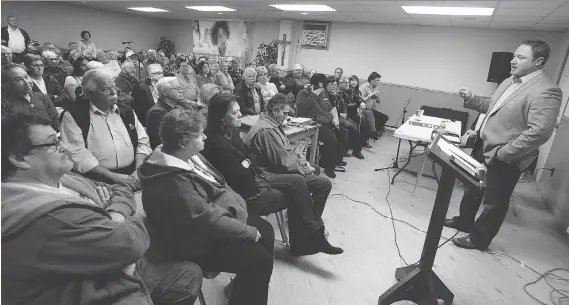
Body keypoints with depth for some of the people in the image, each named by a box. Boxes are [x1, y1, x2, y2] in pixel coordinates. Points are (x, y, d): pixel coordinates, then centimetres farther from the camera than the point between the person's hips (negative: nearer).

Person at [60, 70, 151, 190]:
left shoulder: (127, 111, 16)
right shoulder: (73, 116, 1)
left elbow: (143, 142, 13)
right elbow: (78, 154, -8)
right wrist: (113, 176, -14)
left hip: (131, 175, 5)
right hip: (97, 180, -5)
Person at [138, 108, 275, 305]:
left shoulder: (188, 156, 0)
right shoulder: (172, 182, -31)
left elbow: (216, 185, 10)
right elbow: (208, 219, -30)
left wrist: (239, 206, -3)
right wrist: (249, 232, -20)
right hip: (201, 243, -10)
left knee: (265, 230, 12)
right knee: (260, 259, -16)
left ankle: (243, 286, 32)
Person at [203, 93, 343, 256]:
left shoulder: (231, 132, 2)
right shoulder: (217, 144, -26)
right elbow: (243, 178, -25)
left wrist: (246, 163, -8)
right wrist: (246, 166, -5)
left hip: (254, 178, 9)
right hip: (246, 195, -9)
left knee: (297, 181, -3)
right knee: (295, 197, -7)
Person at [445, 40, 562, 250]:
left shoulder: (546, 91, -20)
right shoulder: (510, 81, 7)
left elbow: (539, 132, -27)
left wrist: (502, 154, -24)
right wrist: (471, 99, 3)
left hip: (504, 159, -8)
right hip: (483, 145, 8)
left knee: (494, 202, 11)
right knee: (472, 188, 23)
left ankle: (479, 239, 30)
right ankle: (464, 221, 45)